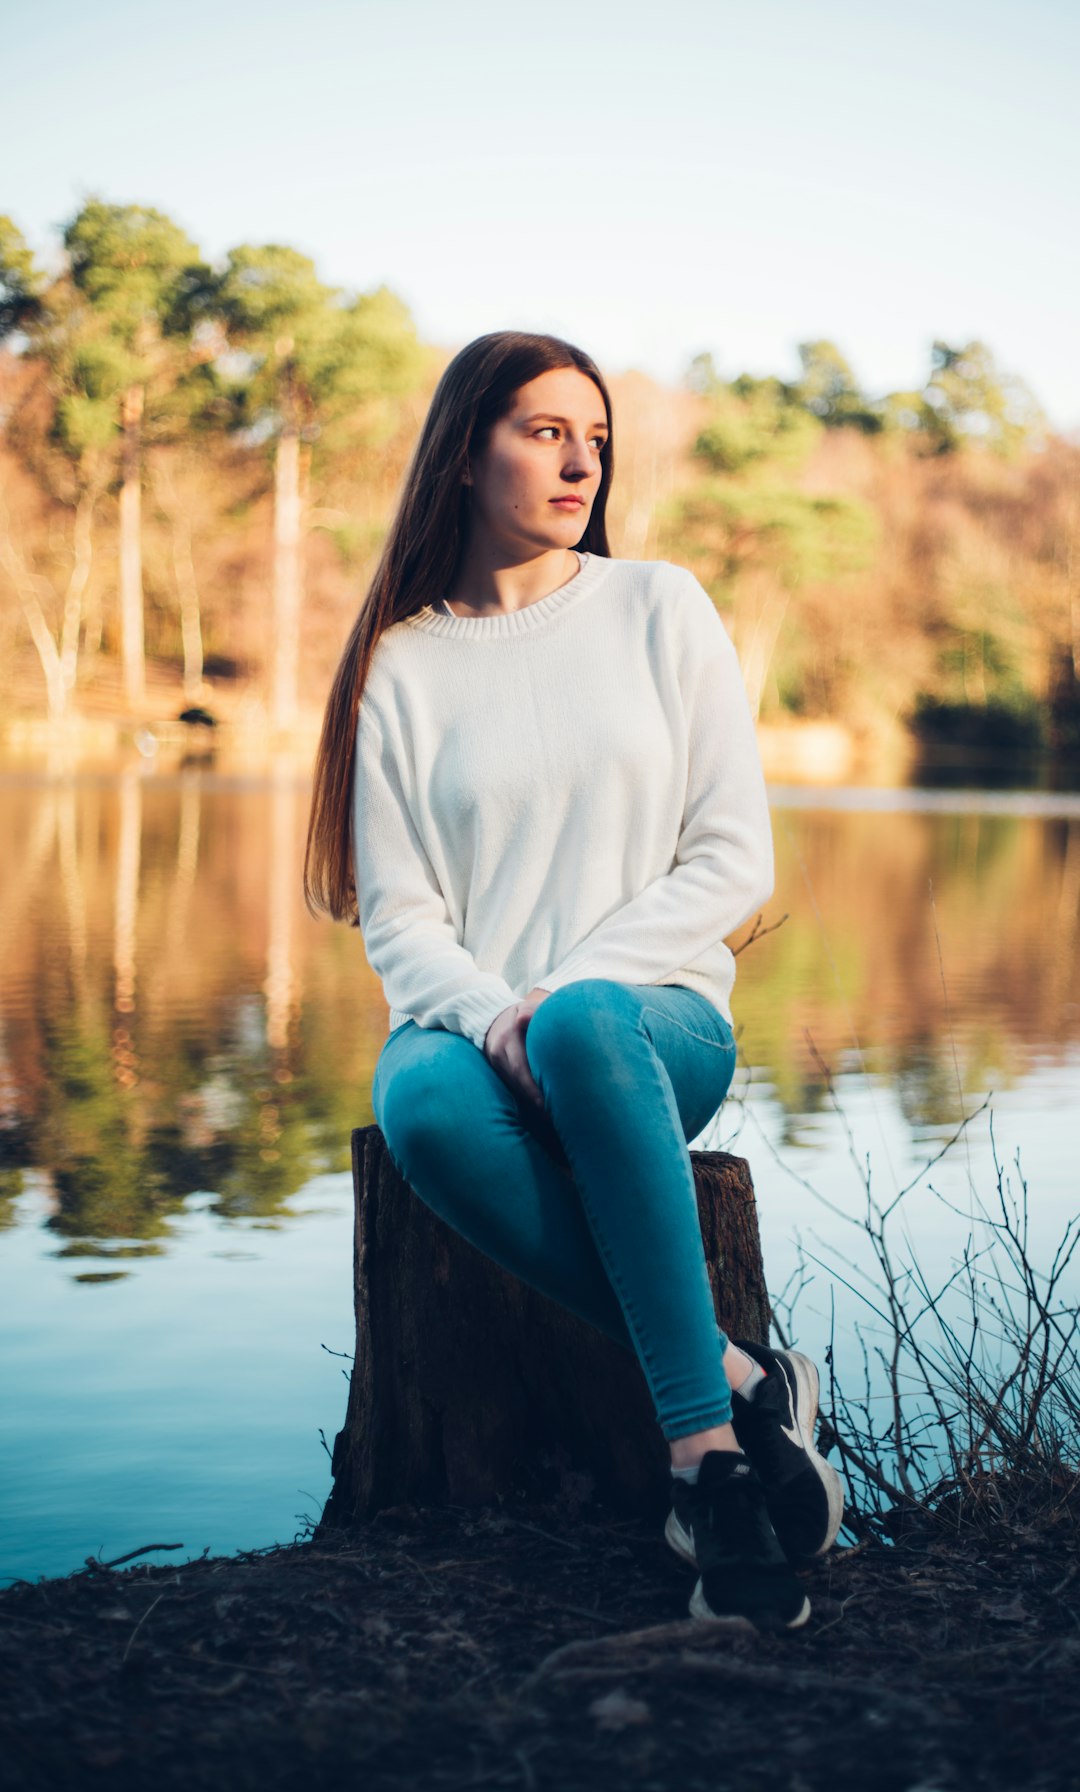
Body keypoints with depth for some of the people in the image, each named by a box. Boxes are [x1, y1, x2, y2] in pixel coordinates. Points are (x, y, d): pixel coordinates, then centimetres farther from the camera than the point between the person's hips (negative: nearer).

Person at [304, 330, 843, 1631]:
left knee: (582, 1027, -38)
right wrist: (490, 1013, -18)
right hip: (473, 1021, 1)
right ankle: (743, 1383, -30)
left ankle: (703, 1442, -35)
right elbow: (397, 917, 4)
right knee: (422, 1103, -36)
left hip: (656, 1007, -1)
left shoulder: (661, 608, 8)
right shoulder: (401, 663, 9)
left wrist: (569, 989, -11)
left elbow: (735, 858, 3)